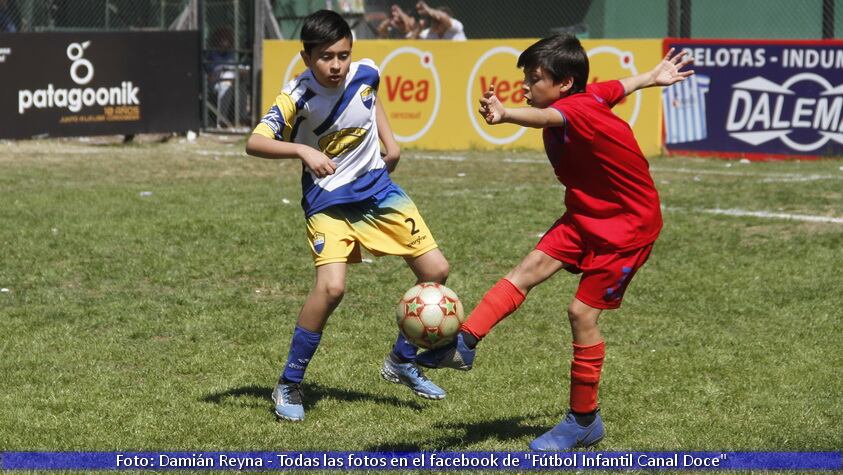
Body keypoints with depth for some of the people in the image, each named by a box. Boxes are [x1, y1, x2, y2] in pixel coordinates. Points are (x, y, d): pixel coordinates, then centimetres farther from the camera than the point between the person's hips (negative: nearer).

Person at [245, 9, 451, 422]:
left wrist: (389, 141, 9)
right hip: (328, 201, -5)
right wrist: (302, 150, -44)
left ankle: (401, 362, 24)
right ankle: (288, 385, -7)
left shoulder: (365, 74, -10)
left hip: (377, 188, 5)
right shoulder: (298, 97, -23)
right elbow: (254, 143, -31)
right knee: (331, 287, -25)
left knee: (436, 271, 2)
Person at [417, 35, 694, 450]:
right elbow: (620, 87, 19)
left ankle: (584, 421, 6)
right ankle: (463, 345, -18)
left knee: (582, 310, -7)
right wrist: (653, 77, 40)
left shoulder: (577, 110, -28)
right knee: (531, 267, -10)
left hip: (628, 225, -9)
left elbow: (548, 118, -51)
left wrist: (505, 116, -72)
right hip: (586, 214, 9)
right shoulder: (590, 95, -2)